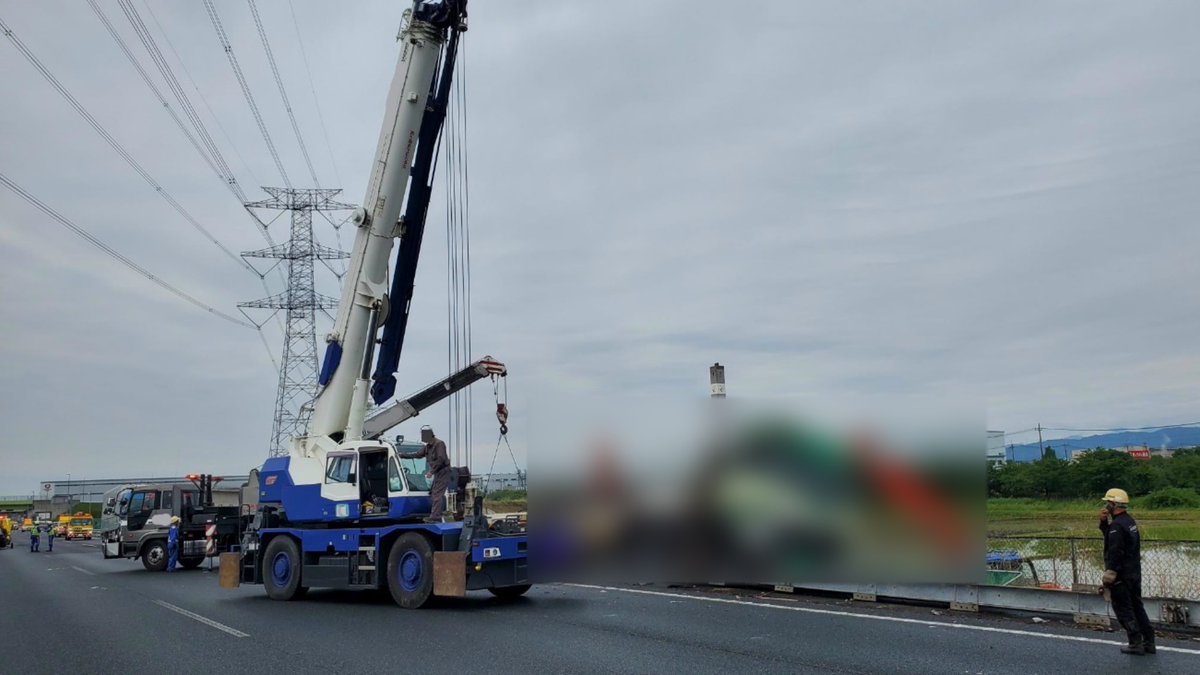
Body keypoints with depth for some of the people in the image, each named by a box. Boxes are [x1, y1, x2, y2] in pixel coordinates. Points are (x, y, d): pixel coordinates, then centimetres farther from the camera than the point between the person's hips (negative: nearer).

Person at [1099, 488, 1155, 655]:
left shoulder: (1117, 525, -21)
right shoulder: (1130, 521, 10)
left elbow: (1115, 552, -25)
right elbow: (1110, 536, 23)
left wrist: (1109, 575, -22)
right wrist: (1104, 522, 8)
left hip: (1121, 575, -9)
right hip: (1135, 572, 9)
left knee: (1123, 609, 1)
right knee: (1137, 606, 17)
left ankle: (1136, 643, 4)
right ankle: (1148, 641, 20)